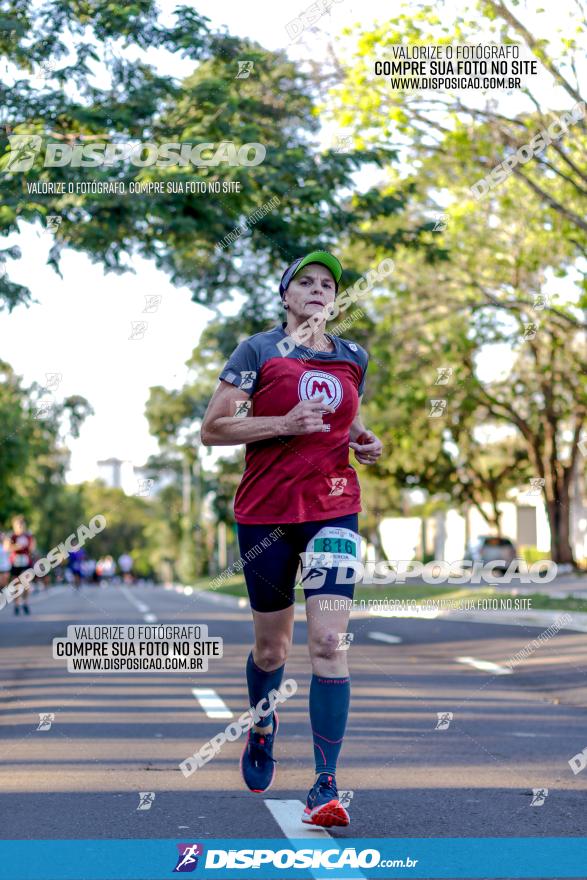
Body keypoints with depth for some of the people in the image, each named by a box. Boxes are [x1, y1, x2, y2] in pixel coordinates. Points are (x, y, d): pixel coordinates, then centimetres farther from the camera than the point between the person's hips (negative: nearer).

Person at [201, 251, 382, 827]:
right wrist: (283, 423, -16)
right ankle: (261, 727, 43)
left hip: (334, 509, 2)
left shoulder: (353, 358, 12)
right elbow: (211, 429, -4)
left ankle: (326, 786, -10)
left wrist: (364, 441, 6)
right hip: (265, 513, -1)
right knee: (270, 646, 10)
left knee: (328, 641, -13)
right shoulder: (258, 351, 0)